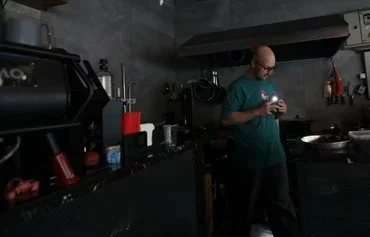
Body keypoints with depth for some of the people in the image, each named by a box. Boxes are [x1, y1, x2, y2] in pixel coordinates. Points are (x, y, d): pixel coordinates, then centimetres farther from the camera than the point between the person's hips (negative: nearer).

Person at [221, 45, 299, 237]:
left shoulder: (269, 84, 14)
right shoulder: (238, 86, -9)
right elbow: (226, 119, -17)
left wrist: (280, 111, 0)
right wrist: (258, 112, -22)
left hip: (275, 156, 6)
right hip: (250, 160, -6)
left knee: (282, 205, 14)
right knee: (246, 208, 11)